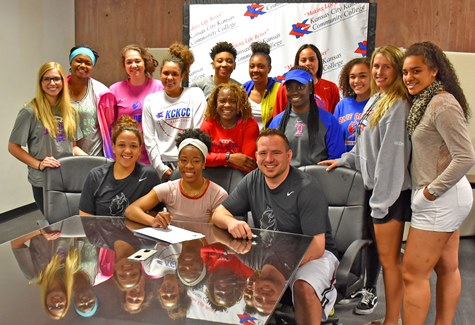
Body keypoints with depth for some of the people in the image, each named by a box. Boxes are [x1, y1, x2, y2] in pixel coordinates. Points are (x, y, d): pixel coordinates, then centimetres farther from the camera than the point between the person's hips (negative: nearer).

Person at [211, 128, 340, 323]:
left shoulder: (307, 189, -19)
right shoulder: (252, 181, -2)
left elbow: (316, 246, -24)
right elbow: (218, 213, 0)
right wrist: (231, 222, -26)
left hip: (311, 255, -5)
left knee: (303, 287, -35)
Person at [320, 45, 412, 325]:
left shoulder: (398, 104, -15)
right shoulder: (374, 101, 13)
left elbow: (391, 155, -19)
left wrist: (382, 198, -19)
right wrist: (344, 160, 25)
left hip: (390, 192, -9)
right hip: (376, 186, 9)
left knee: (389, 259, 1)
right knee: (388, 257, 15)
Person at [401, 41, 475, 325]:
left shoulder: (442, 104, -18)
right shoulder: (425, 101, 11)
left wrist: (431, 192, -18)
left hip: (441, 199, -10)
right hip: (447, 197, 10)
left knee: (413, 274, -3)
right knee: (447, 269, 18)